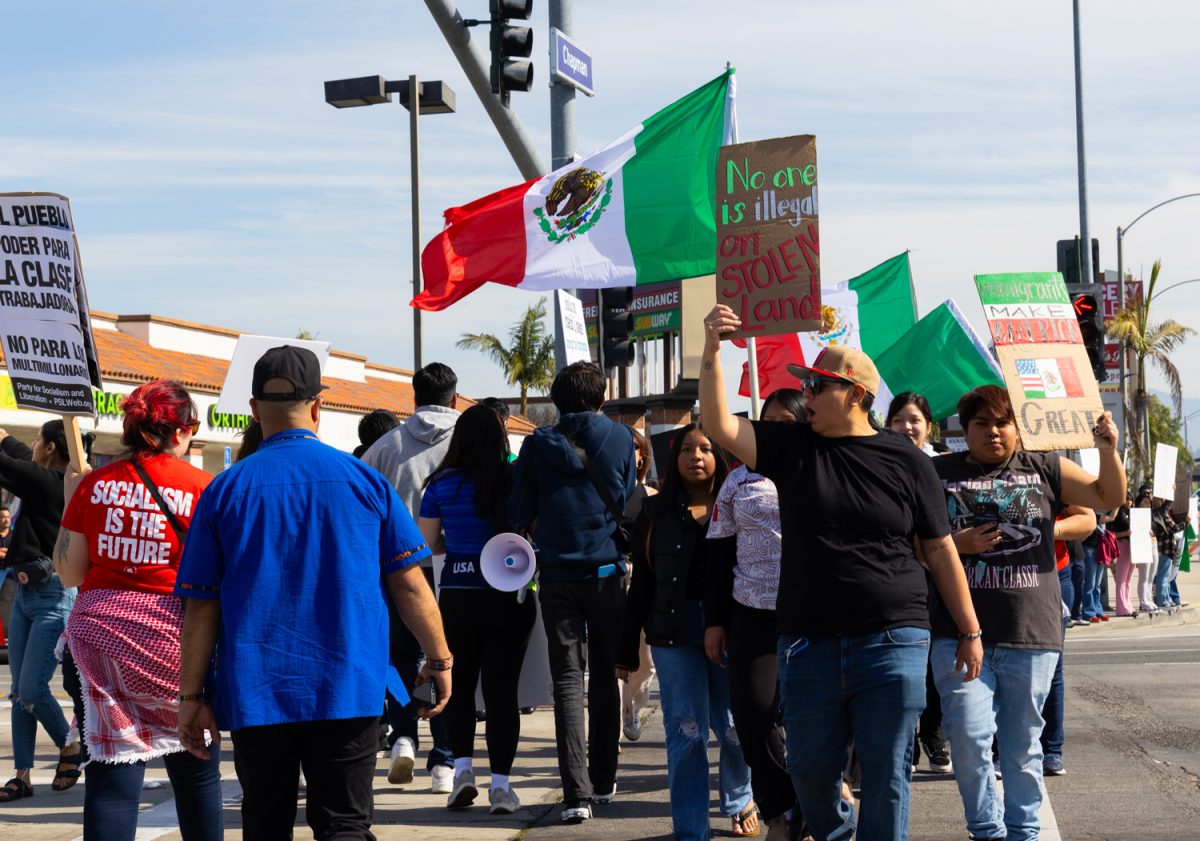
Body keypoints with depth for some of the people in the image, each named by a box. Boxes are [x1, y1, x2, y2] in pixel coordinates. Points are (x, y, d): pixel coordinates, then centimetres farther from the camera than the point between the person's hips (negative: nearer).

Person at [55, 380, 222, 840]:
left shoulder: (95, 483, 2)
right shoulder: (202, 487, -6)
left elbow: (69, 573, 6)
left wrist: (71, 500, 15)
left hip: (102, 628, 2)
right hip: (174, 634, -2)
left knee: (111, 770, 1)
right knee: (195, 770, 14)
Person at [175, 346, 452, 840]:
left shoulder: (225, 490, 0)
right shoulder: (364, 481, 0)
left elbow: (200, 607, 0)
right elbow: (410, 585, 2)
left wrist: (192, 696, 7)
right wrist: (440, 660, 14)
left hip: (255, 695, 1)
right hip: (348, 689, -1)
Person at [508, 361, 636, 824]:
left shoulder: (538, 444, -2)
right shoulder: (620, 438, 0)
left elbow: (519, 513, -1)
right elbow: (629, 503, 7)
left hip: (558, 574, -1)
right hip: (608, 571, 1)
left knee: (568, 681, -2)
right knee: (604, 678, 14)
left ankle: (577, 791, -12)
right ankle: (603, 781, 22)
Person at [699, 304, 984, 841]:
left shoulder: (906, 461, 2)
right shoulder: (793, 447, 7)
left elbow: (941, 552, 6)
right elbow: (720, 426, -5)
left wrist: (970, 632, 6)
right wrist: (712, 351, -17)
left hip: (893, 641, -2)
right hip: (808, 644, 3)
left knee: (886, 776, 0)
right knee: (810, 770, 12)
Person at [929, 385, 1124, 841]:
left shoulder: (1045, 468, 9)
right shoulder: (939, 473, 6)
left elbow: (1108, 497, 9)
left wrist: (1108, 451, -8)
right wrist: (956, 544, -8)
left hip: (1032, 632, 1)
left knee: (1022, 744, 9)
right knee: (969, 738, -11)